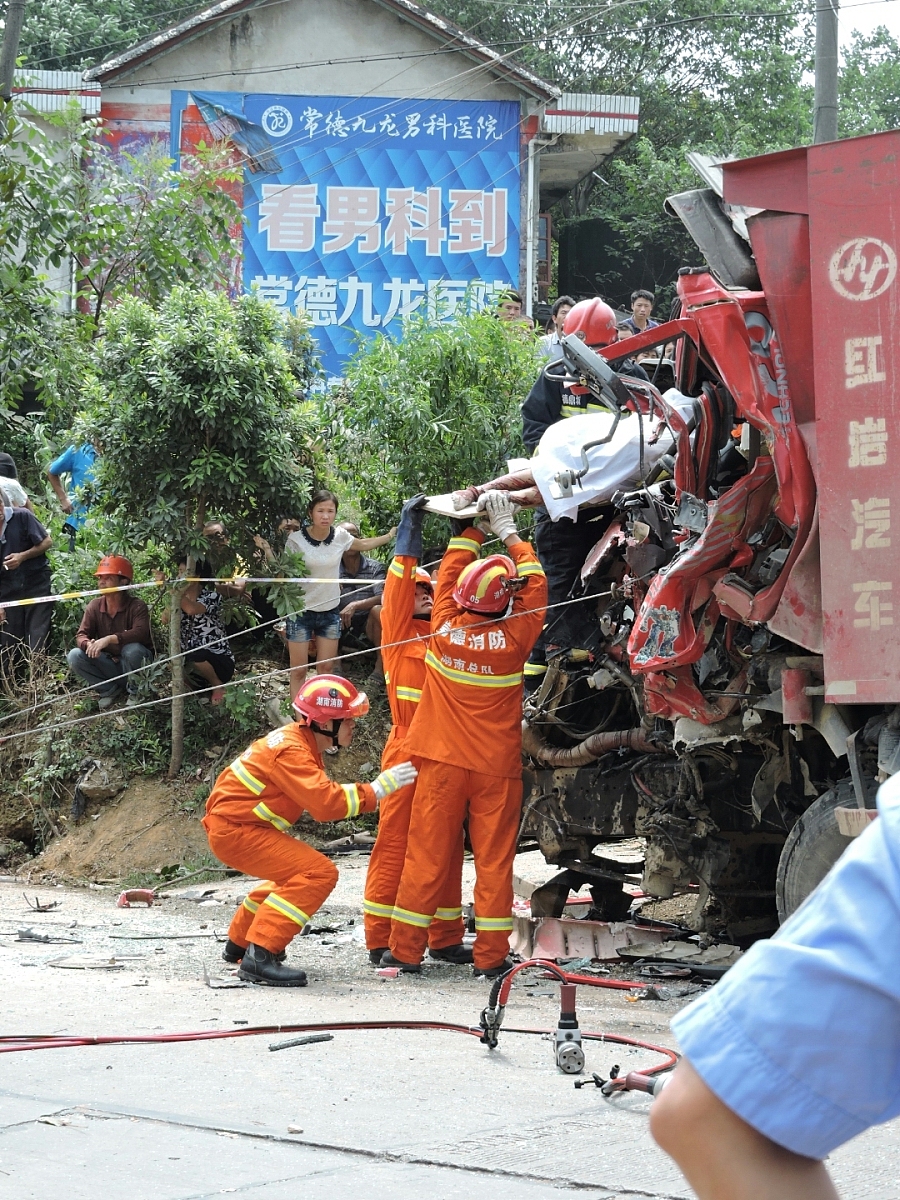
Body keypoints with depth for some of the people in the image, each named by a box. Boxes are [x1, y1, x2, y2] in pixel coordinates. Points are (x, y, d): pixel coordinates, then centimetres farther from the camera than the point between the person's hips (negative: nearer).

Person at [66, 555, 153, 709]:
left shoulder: (137, 606, -17)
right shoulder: (95, 606, -3)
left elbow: (140, 633, -34)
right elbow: (81, 635, -7)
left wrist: (109, 639, -46)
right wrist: (88, 644, -34)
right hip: (109, 664, 4)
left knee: (132, 649, -38)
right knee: (74, 656, -18)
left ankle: (134, 693, -9)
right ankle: (110, 690, 1)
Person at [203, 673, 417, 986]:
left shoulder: (300, 743, 10)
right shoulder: (290, 751, -22)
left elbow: (318, 794, 9)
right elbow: (326, 804, -30)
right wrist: (378, 789, -24)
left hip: (233, 825, 11)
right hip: (234, 831, -11)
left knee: (297, 875, 28)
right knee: (320, 873, -19)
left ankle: (239, 942, 35)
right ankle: (260, 955, -24)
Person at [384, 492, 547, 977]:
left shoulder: (445, 630, -7)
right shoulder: (514, 638, -12)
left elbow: (448, 574, 10)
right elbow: (536, 585, 3)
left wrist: (473, 528, 20)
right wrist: (507, 531, 11)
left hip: (442, 762, 1)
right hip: (497, 767, -1)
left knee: (427, 855, 5)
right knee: (494, 859, 4)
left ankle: (405, 948, 8)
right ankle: (491, 954, 5)